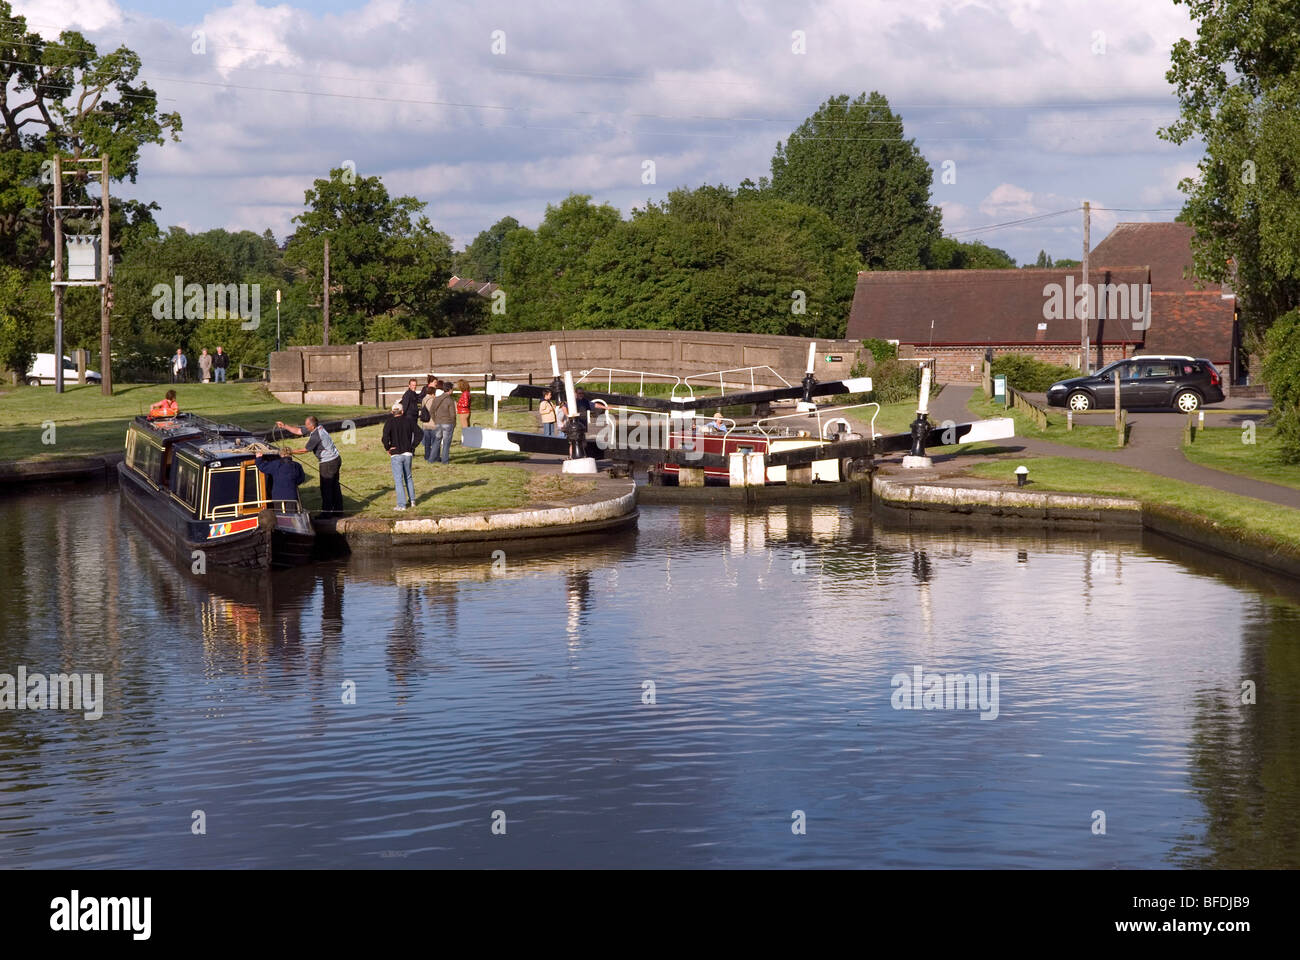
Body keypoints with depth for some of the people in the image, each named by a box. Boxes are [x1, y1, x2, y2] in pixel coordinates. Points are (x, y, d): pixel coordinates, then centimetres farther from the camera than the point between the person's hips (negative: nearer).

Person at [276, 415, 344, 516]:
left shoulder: (316, 436, -26)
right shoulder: (316, 428, 2)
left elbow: (305, 450, -17)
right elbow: (298, 431, 13)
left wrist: (291, 452, -8)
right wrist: (284, 426, 11)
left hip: (328, 463, -10)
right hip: (336, 459, 10)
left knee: (326, 488, 0)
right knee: (335, 486, 17)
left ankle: (326, 513, 7)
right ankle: (338, 509, 26)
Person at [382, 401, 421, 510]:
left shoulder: (389, 422, -7)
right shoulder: (409, 421, 1)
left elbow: (385, 437, -20)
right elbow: (418, 434, -3)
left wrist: (388, 448, -5)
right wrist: (412, 446, 5)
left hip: (396, 454, -3)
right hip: (408, 453, 3)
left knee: (398, 480, 0)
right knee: (408, 477, 21)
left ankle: (402, 504, -3)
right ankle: (412, 500, 24)